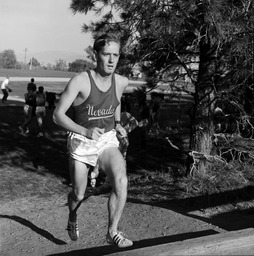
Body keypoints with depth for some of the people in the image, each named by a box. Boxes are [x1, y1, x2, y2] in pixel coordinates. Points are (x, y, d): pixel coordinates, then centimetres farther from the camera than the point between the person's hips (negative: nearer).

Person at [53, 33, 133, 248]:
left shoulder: (122, 82, -5)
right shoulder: (80, 81, -19)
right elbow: (58, 115, -18)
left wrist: (118, 124, 7)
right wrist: (86, 131, -29)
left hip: (108, 140, 3)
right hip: (81, 142, -3)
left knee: (121, 181, -23)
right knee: (79, 195, 9)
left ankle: (113, 232, -6)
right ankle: (72, 220, 46)